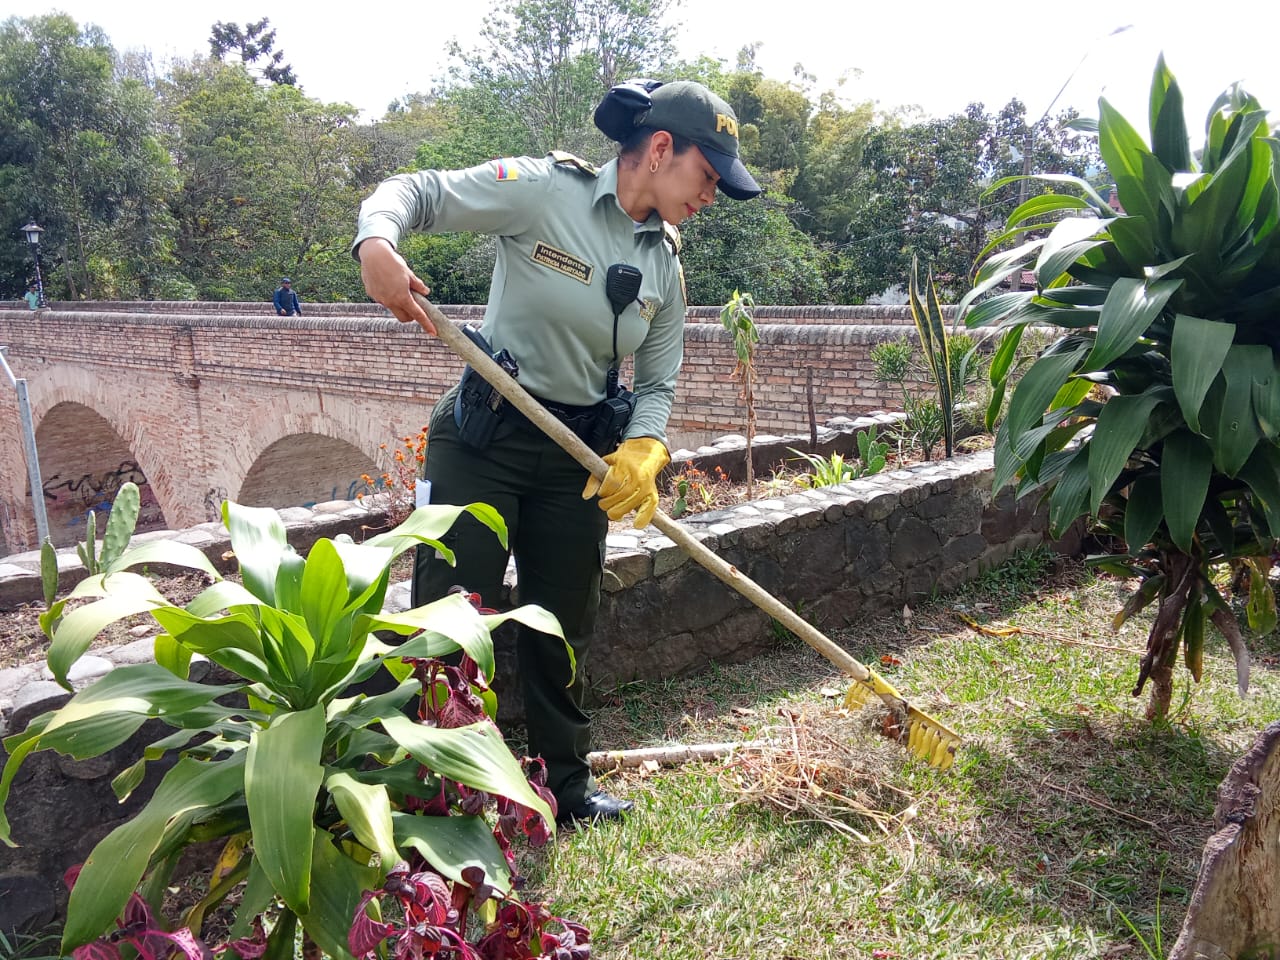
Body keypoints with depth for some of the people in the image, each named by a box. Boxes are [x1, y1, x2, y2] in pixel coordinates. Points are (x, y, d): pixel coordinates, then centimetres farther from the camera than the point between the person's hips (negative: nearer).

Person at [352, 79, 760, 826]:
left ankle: (566, 785, 34)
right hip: (483, 436, -5)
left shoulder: (665, 266, 5)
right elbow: (416, 191, -8)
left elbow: (658, 382, 7)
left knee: (565, 630, 15)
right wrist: (377, 242, -30)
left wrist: (643, 448, -13)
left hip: (580, 455, 5)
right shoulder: (545, 190, -11)